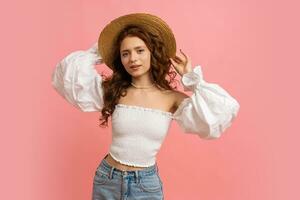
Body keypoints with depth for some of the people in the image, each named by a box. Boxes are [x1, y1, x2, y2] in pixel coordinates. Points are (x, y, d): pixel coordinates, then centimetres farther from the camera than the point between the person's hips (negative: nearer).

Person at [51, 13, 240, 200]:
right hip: (107, 180, 1)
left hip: (147, 184, -1)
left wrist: (191, 77, -11)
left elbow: (225, 111, -19)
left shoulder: (172, 98, -12)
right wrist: (98, 53, -3)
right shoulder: (111, 90, -6)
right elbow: (67, 73, -7)